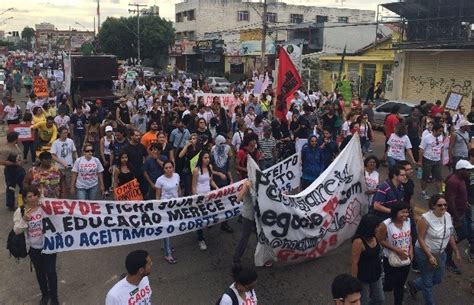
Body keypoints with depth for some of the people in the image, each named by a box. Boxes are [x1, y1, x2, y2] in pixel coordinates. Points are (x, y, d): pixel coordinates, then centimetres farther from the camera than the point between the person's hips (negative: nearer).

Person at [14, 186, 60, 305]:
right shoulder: (20, 211, -9)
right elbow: (16, 231, -11)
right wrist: (24, 220, -26)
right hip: (33, 248, 2)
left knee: (51, 272, 7)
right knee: (40, 272, 19)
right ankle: (45, 294, 42)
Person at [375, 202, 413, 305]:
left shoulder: (408, 221, -7)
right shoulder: (385, 225, -24)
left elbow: (409, 236, 9)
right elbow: (380, 240, -17)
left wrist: (411, 249, -4)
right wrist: (396, 249, -21)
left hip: (405, 260, 5)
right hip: (392, 261, -5)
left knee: (400, 285, 18)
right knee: (389, 285, 8)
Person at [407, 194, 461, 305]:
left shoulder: (448, 216, -5)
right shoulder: (426, 218, -23)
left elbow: (450, 236, 8)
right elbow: (421, 239, -20)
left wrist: (457, 251, 9)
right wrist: (430, 256, -24)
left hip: (440, 253, 7)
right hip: (425, 253, -7)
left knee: (438, 280, 21)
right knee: (428, 282, 8)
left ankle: (414, 285, 43)